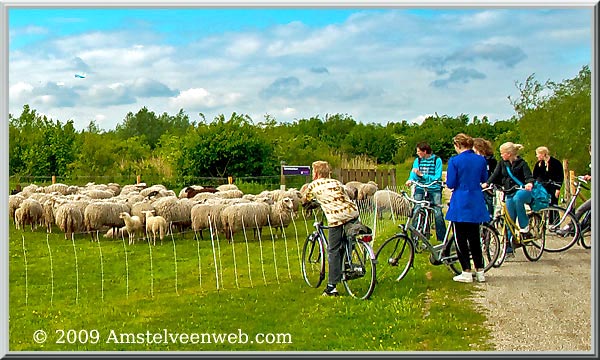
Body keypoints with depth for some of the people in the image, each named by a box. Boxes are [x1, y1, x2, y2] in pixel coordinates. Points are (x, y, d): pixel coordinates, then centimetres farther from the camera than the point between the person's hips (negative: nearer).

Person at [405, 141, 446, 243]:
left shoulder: (437, 160, -1)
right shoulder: (417, 160, 10)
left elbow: (437, 177, -8)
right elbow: (413, 173, 2)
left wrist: (422, 175, -17)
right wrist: (410, 180, -21)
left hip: (434, 189, -3)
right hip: (420, 189, 3)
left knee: (438, 214, -11)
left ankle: (442, 240, -2)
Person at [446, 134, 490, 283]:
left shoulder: (454, 161, -11)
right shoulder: (481, 160, 3)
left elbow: (451, 184, -11)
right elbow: (484, 179, 14)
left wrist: (447, 178, 10)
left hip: (460, 203, -5)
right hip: (476, 203, 5)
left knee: (461, 238, 3)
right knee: (474, 237, 14)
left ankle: (466, 273, 2)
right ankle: (480, 271, 16)